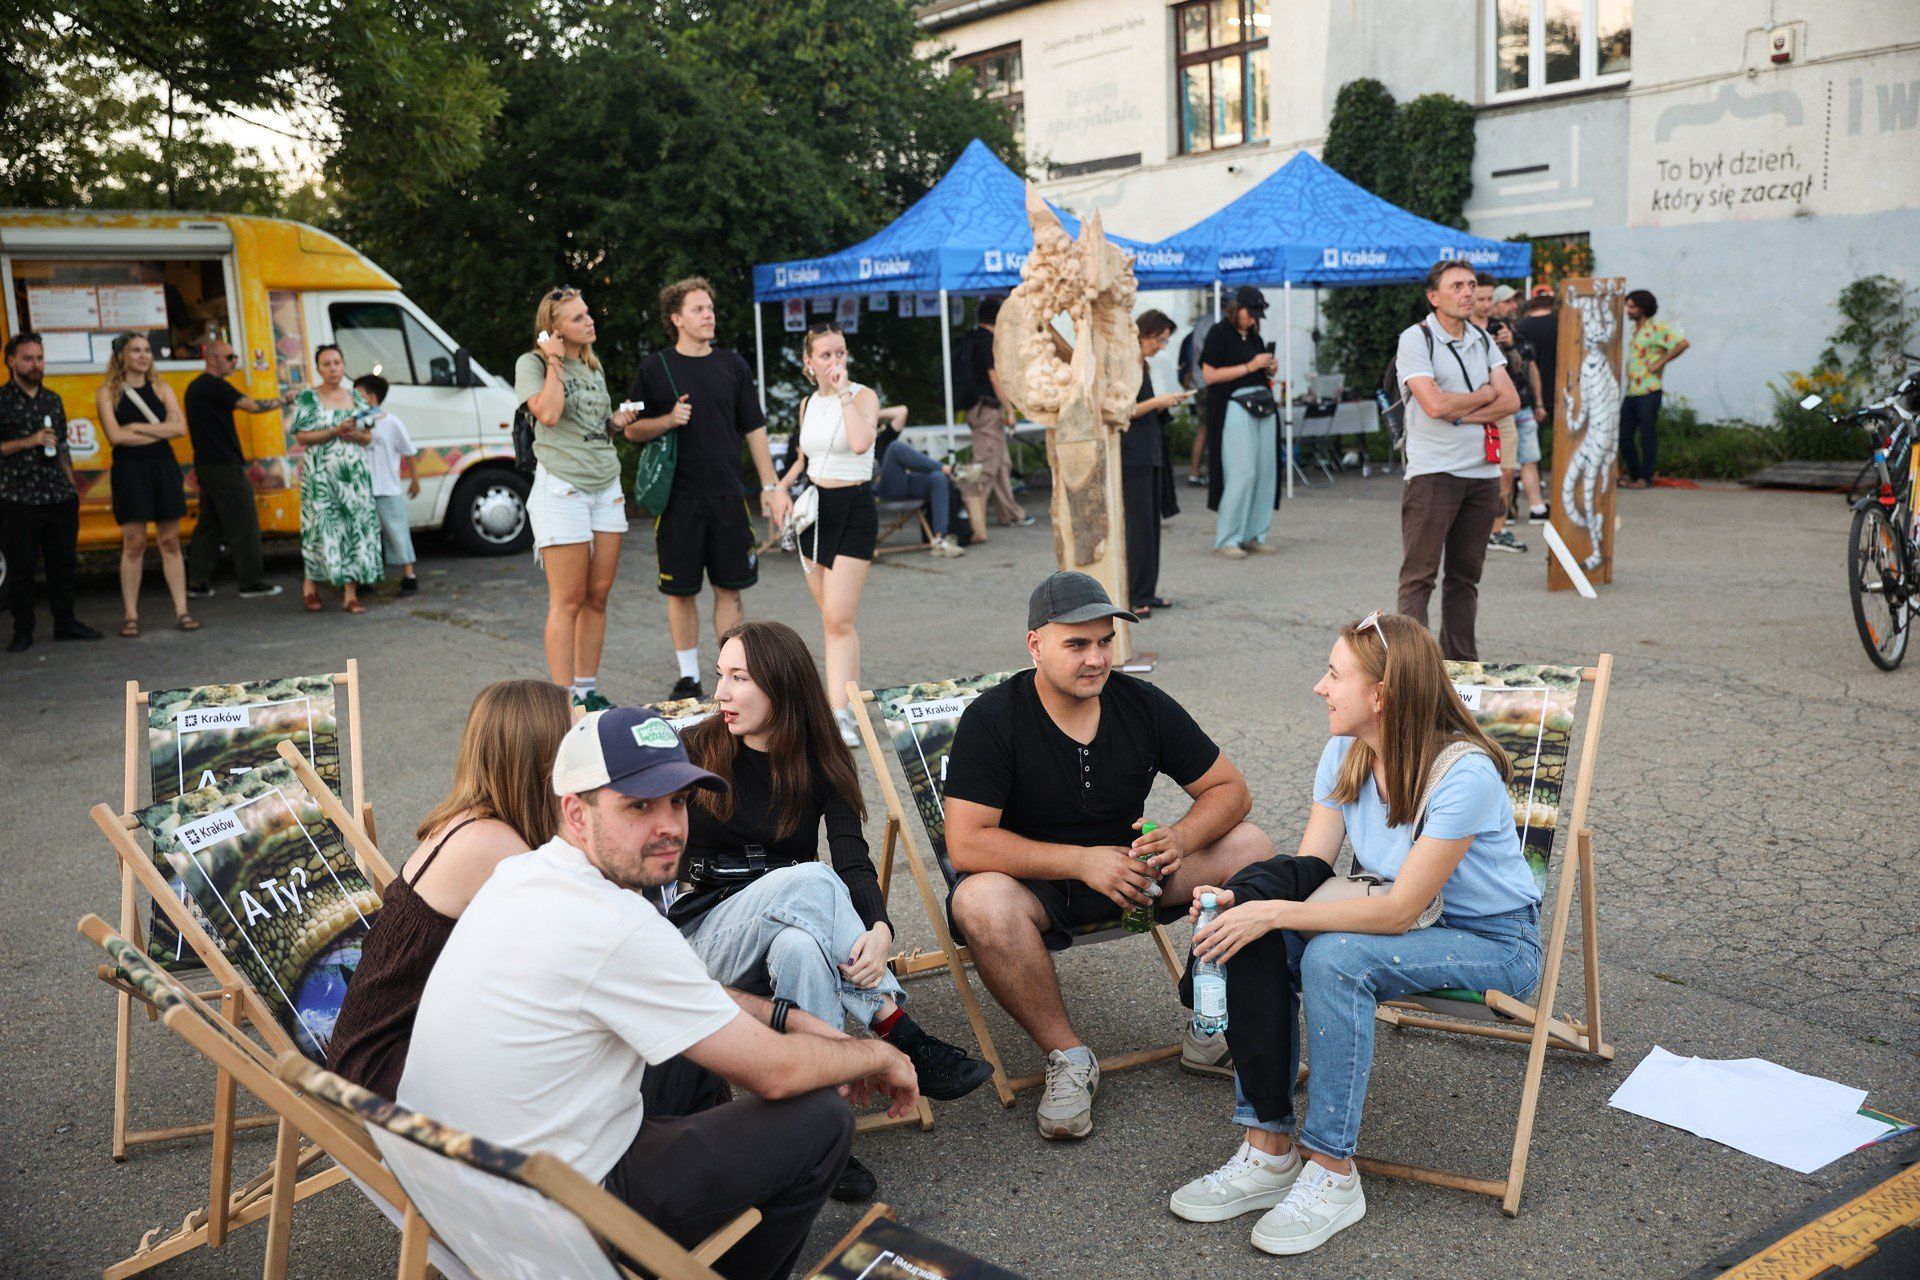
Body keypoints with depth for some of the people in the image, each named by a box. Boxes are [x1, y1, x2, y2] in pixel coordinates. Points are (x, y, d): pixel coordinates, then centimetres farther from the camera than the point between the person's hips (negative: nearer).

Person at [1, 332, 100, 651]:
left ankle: (65, 623, 21)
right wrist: (28, 442, -16)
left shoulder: (53, 400, 14)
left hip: (60, 499, 5)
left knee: (63, 564, 10)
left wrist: (72, 488, 17)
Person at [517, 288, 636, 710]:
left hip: (606, 486, 7)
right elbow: (549, 414, -20)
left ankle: (588, 691, 17)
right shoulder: (532, 364, -3)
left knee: (598, 596, 7)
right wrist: (554, 362, -12)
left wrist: (617, 419, 8)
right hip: (562, 488, -7)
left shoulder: (593, 365, 18)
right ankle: (564, 700, -2)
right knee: (567, 601, -6)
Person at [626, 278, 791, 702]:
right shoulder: (655, 368, 2)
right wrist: (668, 421, -14)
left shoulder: (733, 365, 9)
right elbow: (632, 430, 5)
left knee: (730, 588, 4)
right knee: (681, 590, 4)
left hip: (727, 496, 2)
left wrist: (771, 486, 5)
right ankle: (689, 678, 15)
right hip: (678, 499, -2)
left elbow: (754, 429, 11)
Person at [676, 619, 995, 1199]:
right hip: (704, 933, -1)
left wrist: (880, 929, -32)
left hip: (800, 925, 2)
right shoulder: (693, 751, 1)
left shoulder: (822, 763, 3)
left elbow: (854, 862, -10)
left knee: (800, 946, -38)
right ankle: (903, 1037, -33)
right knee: (808, 880, -34)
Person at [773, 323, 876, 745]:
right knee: (833, 617, 11)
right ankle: (848, 688, 22)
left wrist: (844, 392, -23)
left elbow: (861, 442, -29)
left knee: (839, 619, -13)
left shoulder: (863, 396, -8)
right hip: (813, 509, 6)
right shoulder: (807, 405, 10)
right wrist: (782, 485, 12)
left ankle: (840, 714, -15)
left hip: (854, 509, -6)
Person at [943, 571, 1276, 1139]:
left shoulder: (1144, 705, -4)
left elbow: (1230, 789, 1)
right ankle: (1067, 1056, -16)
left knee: (1250, 847, -15)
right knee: (980, 902, -38)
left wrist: (1181, 838, -22)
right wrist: (1083, 861, -28)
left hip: (1129, 870, 4)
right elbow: (966, 843, -22)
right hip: (1035, 883, -4)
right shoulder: (992, 719, -15)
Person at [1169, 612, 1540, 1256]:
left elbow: (1398, 911, -28)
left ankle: (1331, 1174, -20)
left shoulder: (1465, 774, -27)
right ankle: (1269, 1149, -11)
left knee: (1335, 957, -33)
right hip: (1405, 920, 7)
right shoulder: (1346, 754, -4)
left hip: (1493, 942, -7)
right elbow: (1307, 867, -6)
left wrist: (1273, 913, -32)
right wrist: (1243, 902, -26)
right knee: (1255, 945, -19)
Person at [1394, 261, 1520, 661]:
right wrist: (1484, 394, -1)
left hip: (1483, 472, 6)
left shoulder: (1482, 339, 15)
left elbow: (1510, 401, 6)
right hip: (1432, 473, -6)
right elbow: (1434, 404, -17)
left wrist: (1462, 414, -10)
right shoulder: (1415, 339, -5)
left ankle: (1462, 665, 16)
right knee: (1419, 576, -6)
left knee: (1466, 576, 10)